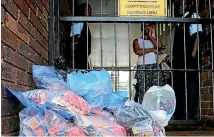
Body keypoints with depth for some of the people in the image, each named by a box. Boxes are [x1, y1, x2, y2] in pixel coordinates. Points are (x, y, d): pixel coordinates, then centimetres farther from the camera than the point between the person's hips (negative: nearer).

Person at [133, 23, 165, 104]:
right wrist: (152, 49, 0)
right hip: (142, 68, -1)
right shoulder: (137, 41, 15)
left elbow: (159, 46, -5)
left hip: (154, 67, 1)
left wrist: (150, 36, 4)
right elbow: (138, 51, -6)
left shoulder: (155, 39, 20)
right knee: (143, 92, -8)